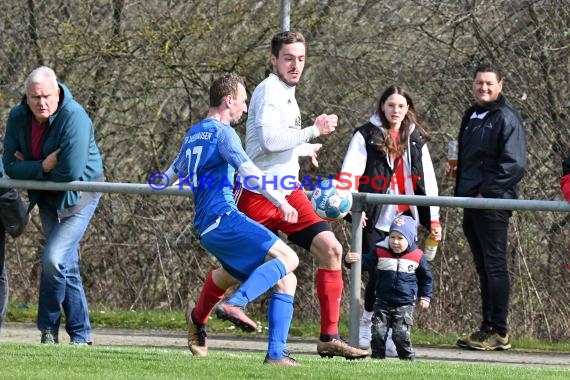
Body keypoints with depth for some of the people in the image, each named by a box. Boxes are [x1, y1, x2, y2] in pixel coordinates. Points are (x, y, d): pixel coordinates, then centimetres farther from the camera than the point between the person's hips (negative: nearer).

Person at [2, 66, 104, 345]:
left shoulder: (73, 117, -27)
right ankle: (81, 335, 17)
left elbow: (71, 171, -32)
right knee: (67, 267, 10)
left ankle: (49, 329, -4)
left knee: (53, 258, -19)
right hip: (47, 197, 6)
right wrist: (42, 167, -25)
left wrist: (29, 168, -17)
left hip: (78, 195, -6)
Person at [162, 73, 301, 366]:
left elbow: (171, 177, 39)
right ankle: (236, 303, -37)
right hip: (223, 217, -9)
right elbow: (248, 170, -19)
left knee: (285, 280, 8)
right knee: (286, 257, -22)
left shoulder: (192, 135, 24)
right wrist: (281, 202, -27)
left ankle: (276, 354, -2)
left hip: (207, 229, 9)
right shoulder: (222, 132, -3)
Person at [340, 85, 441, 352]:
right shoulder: (366, 136, 4)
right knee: (377, 272, -5)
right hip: (375, 217, -3)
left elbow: (427, 179, 17)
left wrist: (433, 218, 13)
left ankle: (393, 334, 0)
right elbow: (350, 171, -6)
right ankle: (367, 326, 11)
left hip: (404, 217, 3)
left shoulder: (416, 140, 15)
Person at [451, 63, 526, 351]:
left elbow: (514, 164, -16)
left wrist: (487, 193, -18)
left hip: (493, 205, -9)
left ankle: (499, 332, -7)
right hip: (472, 203, 9)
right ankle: (487, 328, 16)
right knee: (483, 267, 11)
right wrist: (454, 166, 12)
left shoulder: (506, 118, -8)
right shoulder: (471, 117, 19)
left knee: (494, 266, -8)